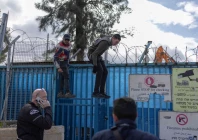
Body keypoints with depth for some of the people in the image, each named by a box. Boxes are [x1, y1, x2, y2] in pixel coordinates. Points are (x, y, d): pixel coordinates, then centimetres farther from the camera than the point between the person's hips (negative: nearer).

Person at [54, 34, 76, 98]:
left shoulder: (69, 44, 5)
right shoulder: (59, 46, -21)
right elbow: (55, 57, -25)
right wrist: (58, 68, -31)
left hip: (66, 62, 8)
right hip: (61, 62, -8)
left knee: (62, 78, 8)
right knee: (66, 76, -13)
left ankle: (60, 93, 12)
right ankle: (68, 93, -12)